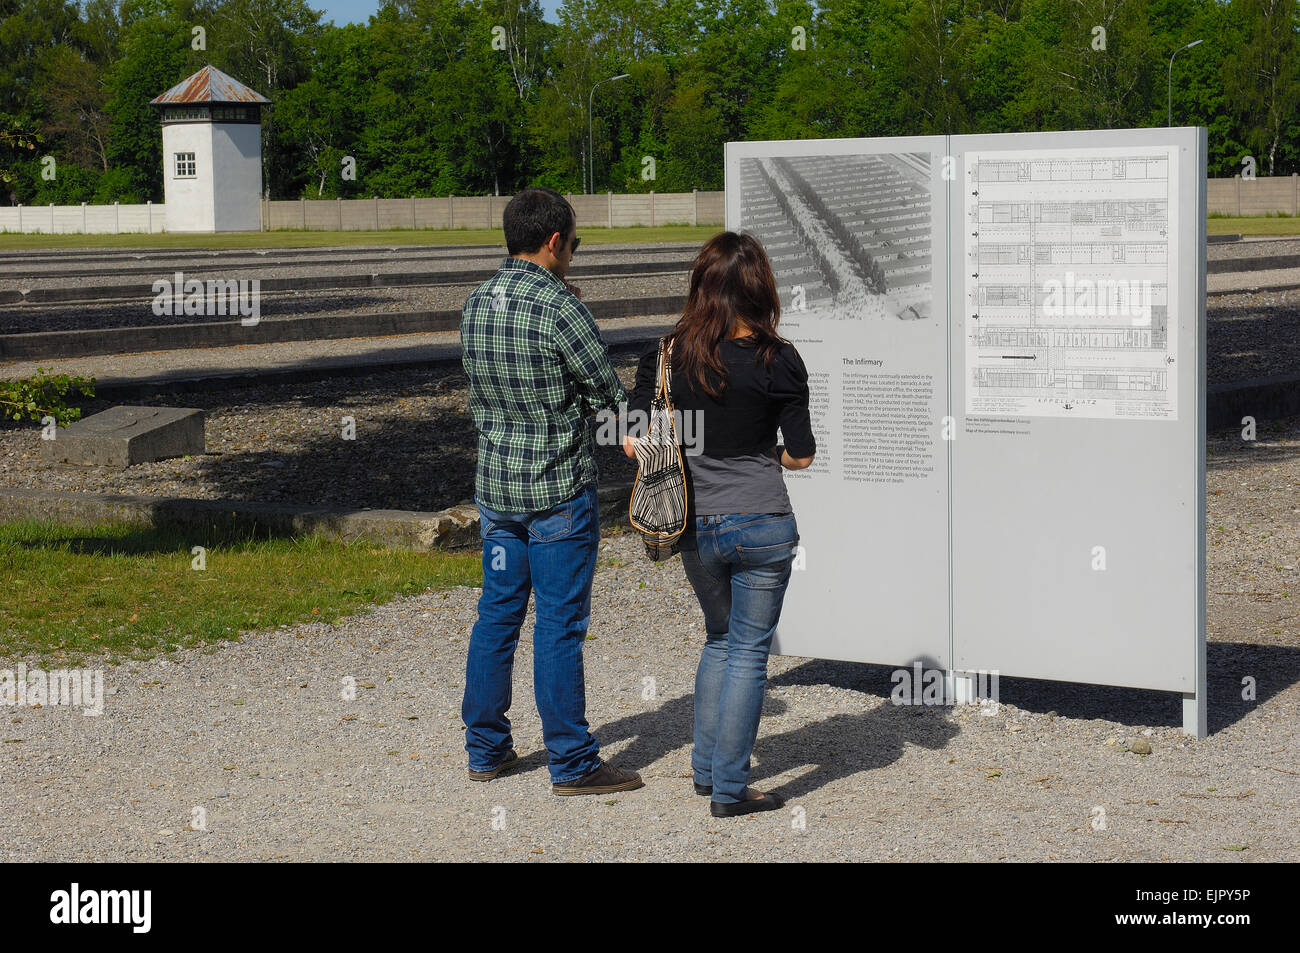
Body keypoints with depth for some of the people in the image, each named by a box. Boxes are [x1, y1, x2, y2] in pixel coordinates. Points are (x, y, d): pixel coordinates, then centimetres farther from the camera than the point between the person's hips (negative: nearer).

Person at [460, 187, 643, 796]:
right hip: (559, 489, -7)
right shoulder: (558, 306, -18)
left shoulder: (476, 303, 5)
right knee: (559, 625, -2)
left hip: (495, 483, 7)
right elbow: (609, 391, -11)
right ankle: (571, 764, 5)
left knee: (497, 614, 14)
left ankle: (485, 748, 21)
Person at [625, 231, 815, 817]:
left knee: (719, 639, 24)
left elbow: (633, 444, -1)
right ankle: (730, 791, 9)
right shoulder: (777, 360, -11)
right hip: (762, 525, -4)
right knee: (749, 652, 6)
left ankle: (706, 770, 29)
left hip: (695, 527, 4)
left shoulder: (668, 355, -3)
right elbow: (801, 456, -6)